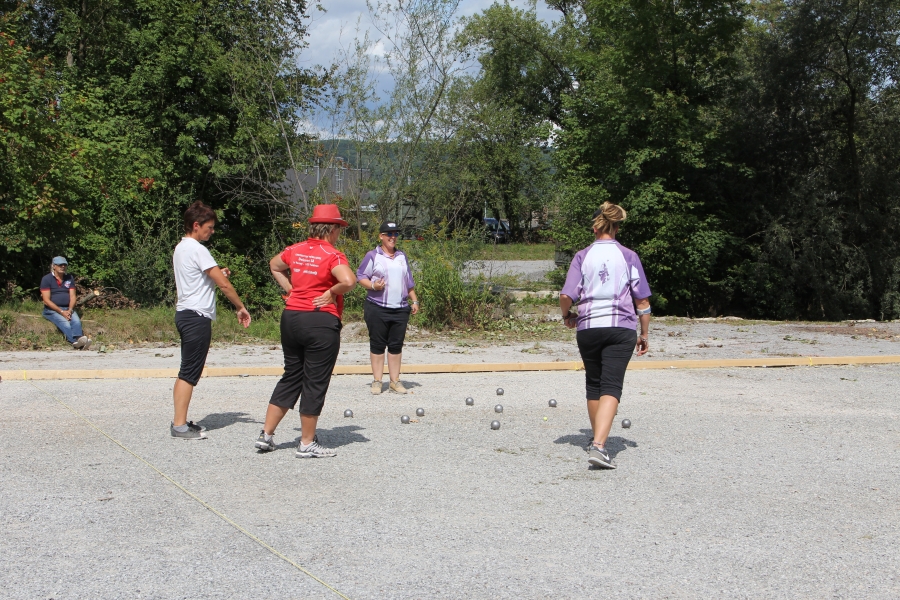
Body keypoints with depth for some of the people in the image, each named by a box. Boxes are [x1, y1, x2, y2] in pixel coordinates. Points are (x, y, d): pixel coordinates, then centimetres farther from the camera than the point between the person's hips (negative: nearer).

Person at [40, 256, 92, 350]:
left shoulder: (69, 278, 15)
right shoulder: (46, 279, 1)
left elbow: (72, 296, 9)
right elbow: (46, 300, -6)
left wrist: (70, 310, -12)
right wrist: (61, 312, -15)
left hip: (68, 309, 4)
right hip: (52, 310, -4)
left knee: (76, 321, -30)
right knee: (65, 324, -34)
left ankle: (79, 339, -57)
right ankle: (76, 342, -57)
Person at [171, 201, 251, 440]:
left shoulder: (180, 248, 16)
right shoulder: (197, 250, -14)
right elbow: (224, 284, -17)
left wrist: (217, 275, 8)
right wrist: (241, 308, -7)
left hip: (184, 313, 10)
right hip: (197, 316, -10)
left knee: (186, 372, 12)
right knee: (190, 373, -8)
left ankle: (180, 421, 15)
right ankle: (180, 425, -6)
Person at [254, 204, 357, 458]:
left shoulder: (295, 250, 9)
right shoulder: (332, 255, -12)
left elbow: (274, 266, 28)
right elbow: (349, 281, -28)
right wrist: (332, 293, -11)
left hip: (290, 317, 7)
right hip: (321, 322, -7)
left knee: (291, 376, 18)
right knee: (315, 382, 3)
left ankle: (266, 434, 19)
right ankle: (307, 444, 10)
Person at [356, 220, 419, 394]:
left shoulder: (402, 257, 17)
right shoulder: (373, 256, 1)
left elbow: (409, 281, 22)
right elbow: (360, 276, -1)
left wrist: (414, 301, 17)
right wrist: (373, 285, -18)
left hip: (400, 309, 4)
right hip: (377, 308, -4)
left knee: (396, 345, 4)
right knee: (377, 345, 0)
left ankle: (395, 381, 9)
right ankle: (377, 381, 6)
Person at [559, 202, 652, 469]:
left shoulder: (583, 256, 1)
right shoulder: (628, 256, 2)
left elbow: (566, 296, -6)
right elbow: (642, 300, 2)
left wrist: (567, 316, 14)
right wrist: (644, 334, 12)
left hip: (588, 328, 2)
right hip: (621, 328, -1)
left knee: (594, 385, 17)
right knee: (611, 387, -7)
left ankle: (597, 441, 31)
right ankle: (599, 445, -24)